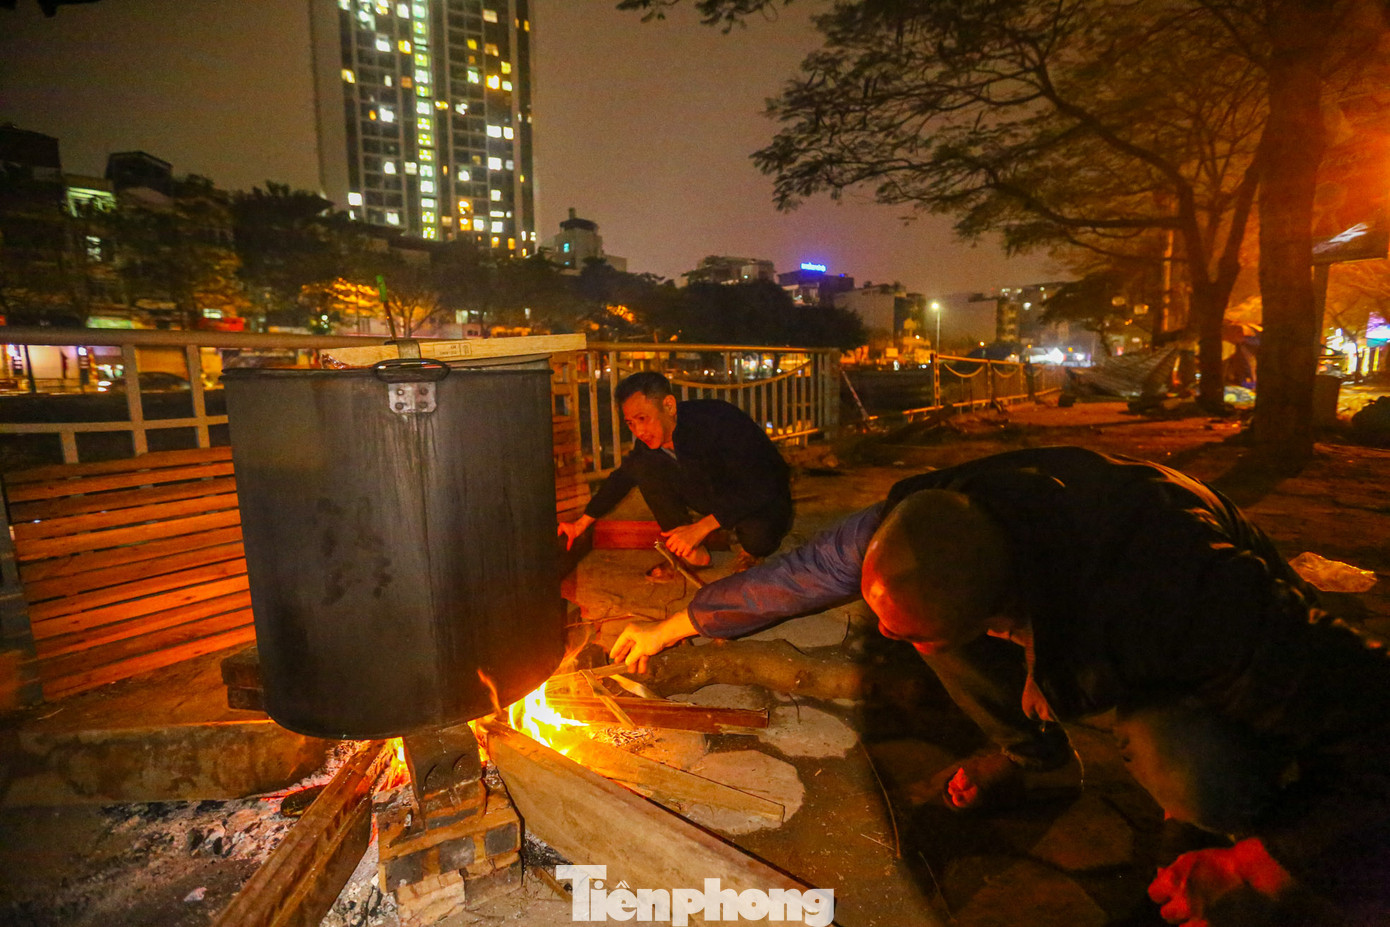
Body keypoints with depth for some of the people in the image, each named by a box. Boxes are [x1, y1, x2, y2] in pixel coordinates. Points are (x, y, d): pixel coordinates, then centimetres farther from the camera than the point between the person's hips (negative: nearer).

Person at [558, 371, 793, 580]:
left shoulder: (718, 421, -33)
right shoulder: (649, 437, -12)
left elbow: (760, 488, -35)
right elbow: (623, 477, 6)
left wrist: (701, 528, -36)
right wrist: (582, 523, 7)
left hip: (766, 500, -5)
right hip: (716, 495, 5)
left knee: (756, 532, -41)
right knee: (643, 466, -12)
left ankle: (751, 552, 1)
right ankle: (693, 554, -1)